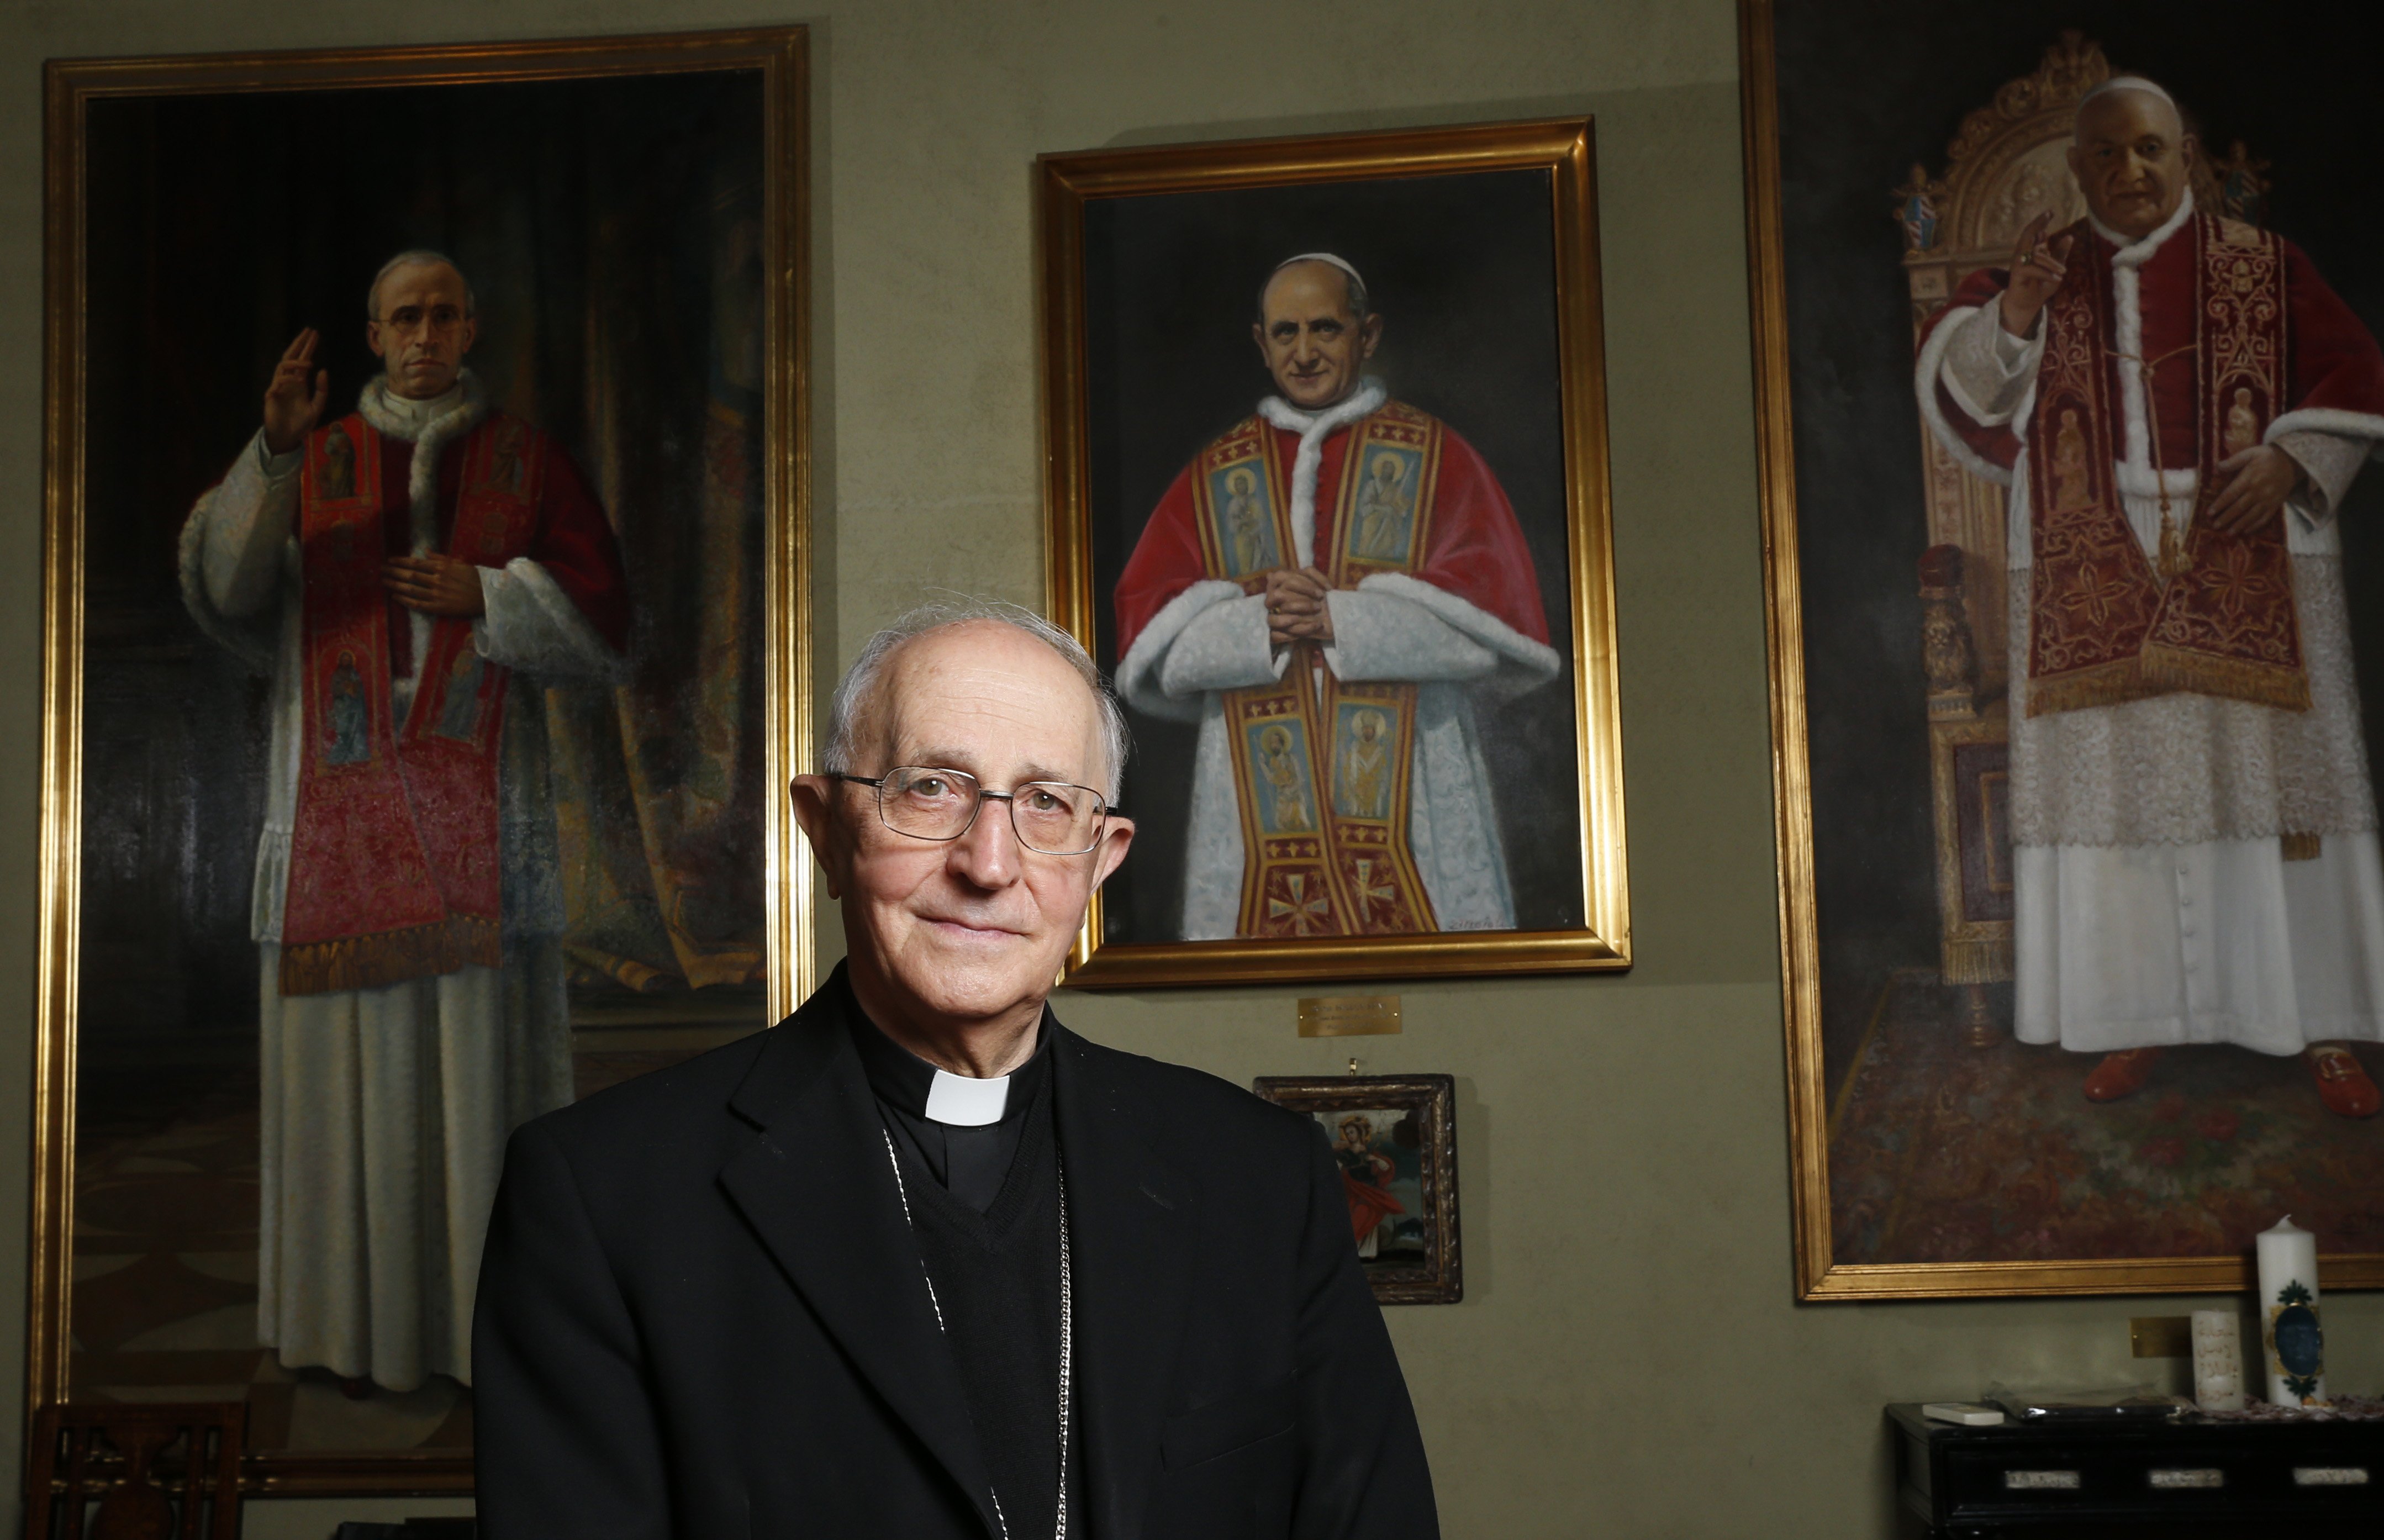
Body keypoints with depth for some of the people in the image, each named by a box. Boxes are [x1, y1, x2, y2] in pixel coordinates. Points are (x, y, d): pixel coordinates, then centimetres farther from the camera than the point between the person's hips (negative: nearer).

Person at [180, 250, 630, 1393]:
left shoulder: (529, 463, 9)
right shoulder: (314, 462, 9)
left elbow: (604, 621, 5)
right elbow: (221, 582, -8)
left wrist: (483, 595, -10)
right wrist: (272, 448, -21)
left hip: (479, 802, 0)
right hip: (344, 800, 0)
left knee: (485, 1048, -3)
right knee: (357, 1055, -1)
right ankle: (368, 1316, 7)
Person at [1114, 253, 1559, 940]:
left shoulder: (1435, 457, 9)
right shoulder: (1214, 476, 15)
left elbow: (1494, 611, -1)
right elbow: (1147, 629, 7)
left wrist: (1337, 619, -11)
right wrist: (1257, 619, -12)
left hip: (1411, 795, -1)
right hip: (1257, 802, 2)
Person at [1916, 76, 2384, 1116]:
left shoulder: (2262, 268, 6)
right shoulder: (2040, 279, 8)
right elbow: (1956, 389, -1)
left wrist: (2289, 457, -11)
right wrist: (2010, 316, -19)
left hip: (2249, 575, -1)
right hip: (2096, 586, 1)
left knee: (2280, 778, -1)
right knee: (2117, 787, 0)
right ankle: (2141, 1020, 7)